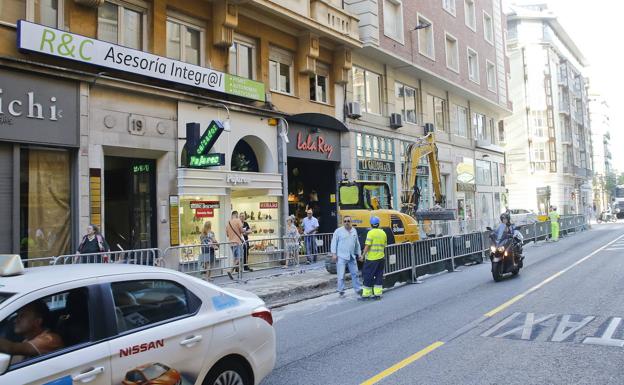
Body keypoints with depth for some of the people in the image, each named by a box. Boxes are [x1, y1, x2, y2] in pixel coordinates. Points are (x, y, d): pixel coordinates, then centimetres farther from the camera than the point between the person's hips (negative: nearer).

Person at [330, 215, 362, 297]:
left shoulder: (354, 231, 10)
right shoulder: (338, 231, -6)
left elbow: (357, 243, 17)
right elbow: (334, 242, -6)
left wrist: (358, 253, 16)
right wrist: (334, 253, -11)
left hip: (352, 257, 5)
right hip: (341, 257, -5)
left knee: (354, 273, 12)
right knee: (341, 275, -2)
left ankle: (358, 289, 23)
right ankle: (341, 291, 8)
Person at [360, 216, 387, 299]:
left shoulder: (371, 233, -12)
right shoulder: (383, 233, 7)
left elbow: (367, 246, -16)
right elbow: (384, 246, 13)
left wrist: (363, 255, -9)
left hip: (371, 258, -6)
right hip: (381, 258, 6)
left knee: (368, 276, 3)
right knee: (379, 276, 12)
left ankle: (366, 294, 7)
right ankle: (378, 293, 12)